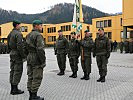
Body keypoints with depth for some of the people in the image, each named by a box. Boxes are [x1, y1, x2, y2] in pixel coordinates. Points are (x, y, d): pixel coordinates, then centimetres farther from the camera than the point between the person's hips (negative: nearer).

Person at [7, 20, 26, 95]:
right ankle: (15, 89, 1)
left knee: (13, 71, 11)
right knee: (18, 71, -3)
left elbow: (8, 45, 18)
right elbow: (19, 46, -23)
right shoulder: (18, 34, -15)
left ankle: (12, 88, 19)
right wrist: (23, 56, -17)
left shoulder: (10, 33, 13)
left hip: (12, 54, 9)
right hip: (17, 54, -9)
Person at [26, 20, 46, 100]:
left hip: (30, 58, 9)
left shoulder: (28, 35, 14)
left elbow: (26, 48, 16)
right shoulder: (38, 35, -14)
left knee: (30, 77, 13)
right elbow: (40, 49, -22)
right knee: (37, 78, -1)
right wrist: (43, 61, -17)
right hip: (37, 59, -9)